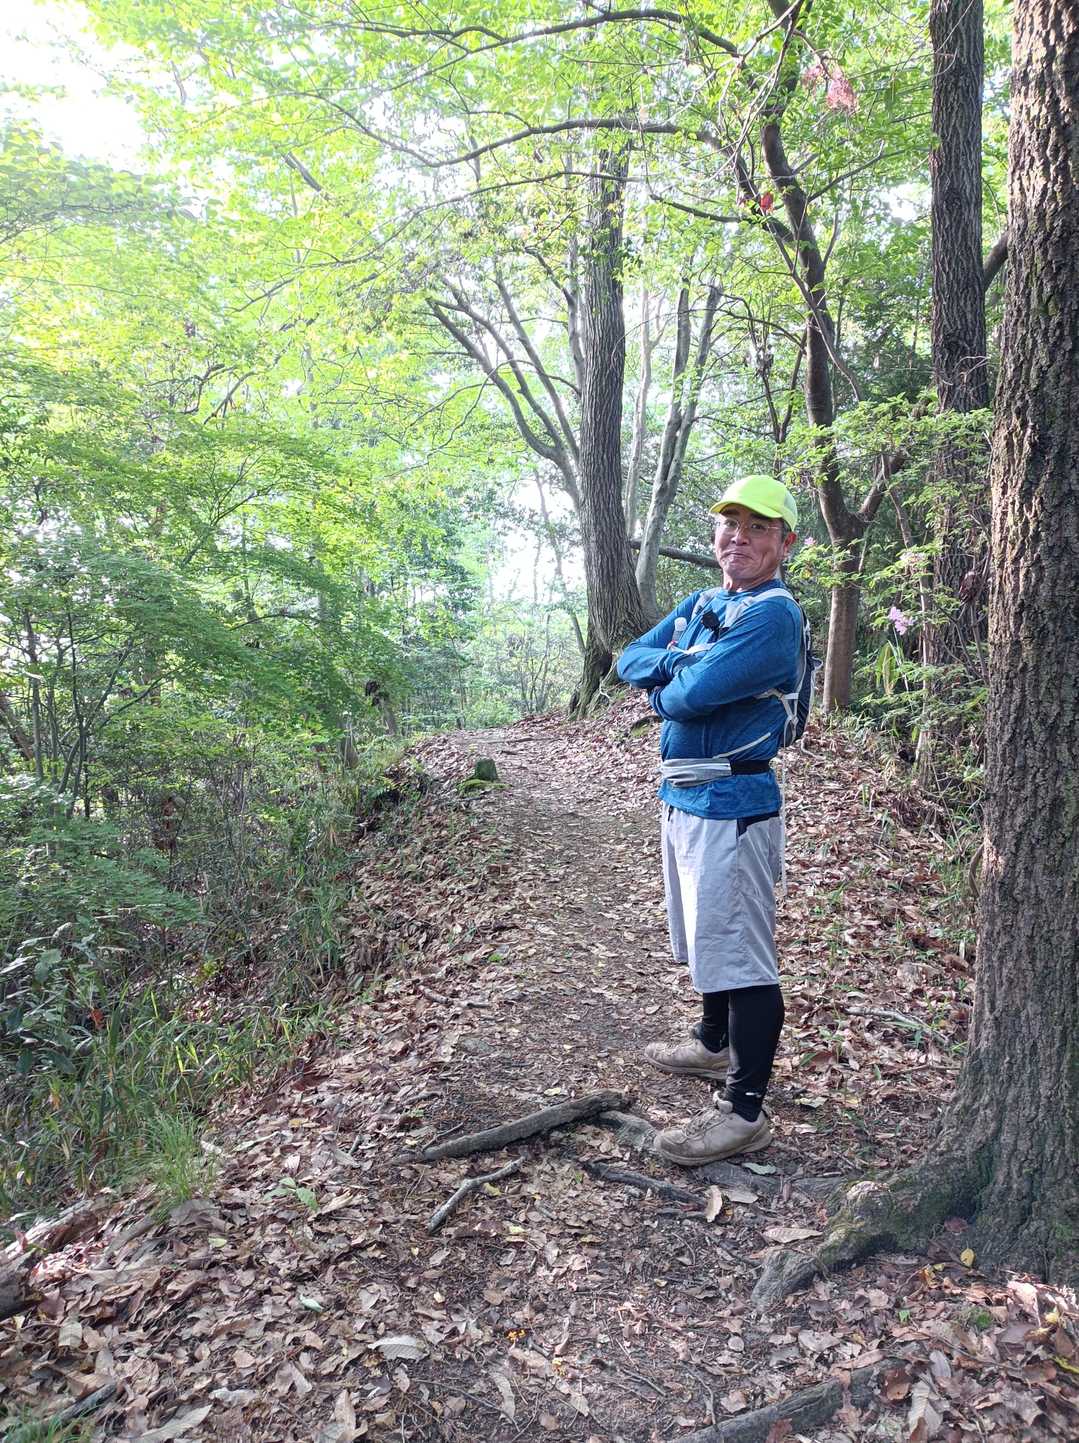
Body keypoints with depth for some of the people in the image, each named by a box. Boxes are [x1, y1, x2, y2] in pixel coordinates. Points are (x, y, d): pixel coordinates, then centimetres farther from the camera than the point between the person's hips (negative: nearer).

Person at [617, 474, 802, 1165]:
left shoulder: (773, 614, -16)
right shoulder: (700, 604, 13)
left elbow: (688, 695, -24)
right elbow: (631, 660, 6)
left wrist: (665, 685, -2)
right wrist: (680, 662, -13)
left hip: (732, 805, -10)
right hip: (682, 796, 10)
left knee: (740, 954, -3)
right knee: (708, 937, 24)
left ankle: (745, 1111, 8)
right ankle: (716, 1046, 44)